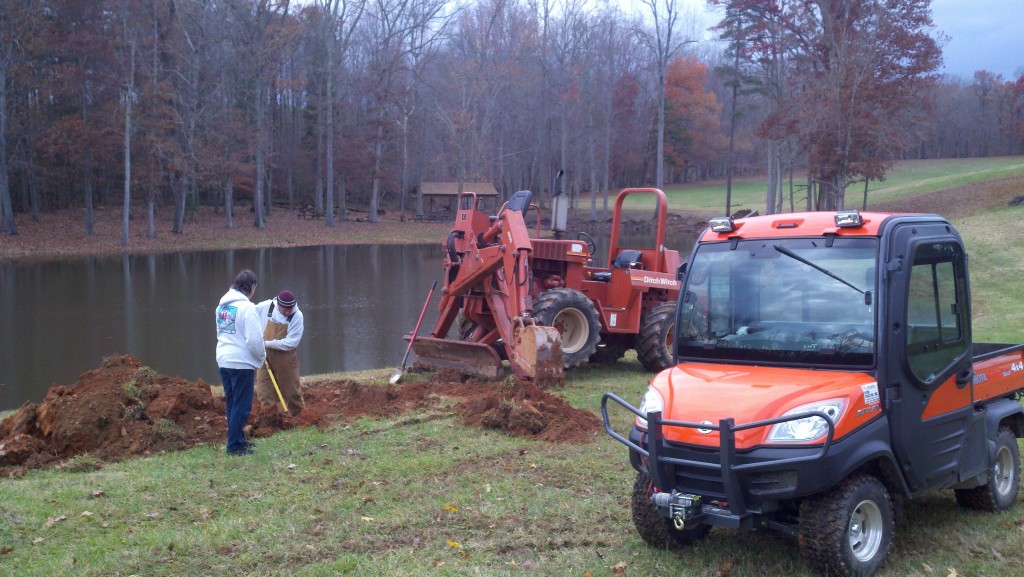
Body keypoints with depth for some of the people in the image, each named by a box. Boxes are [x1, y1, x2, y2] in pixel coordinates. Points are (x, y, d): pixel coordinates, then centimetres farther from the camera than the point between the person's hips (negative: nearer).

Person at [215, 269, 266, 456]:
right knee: (242, 406, -1)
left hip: (224, 360, 8)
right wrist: (262, 356, 0)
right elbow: (254, 338, -18)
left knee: (232, 404, 16)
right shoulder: (246, 307, -16)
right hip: (242, 363, -8)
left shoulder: (222, 305, 11)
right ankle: (235, 446, 2)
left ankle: (238, 439, 25)